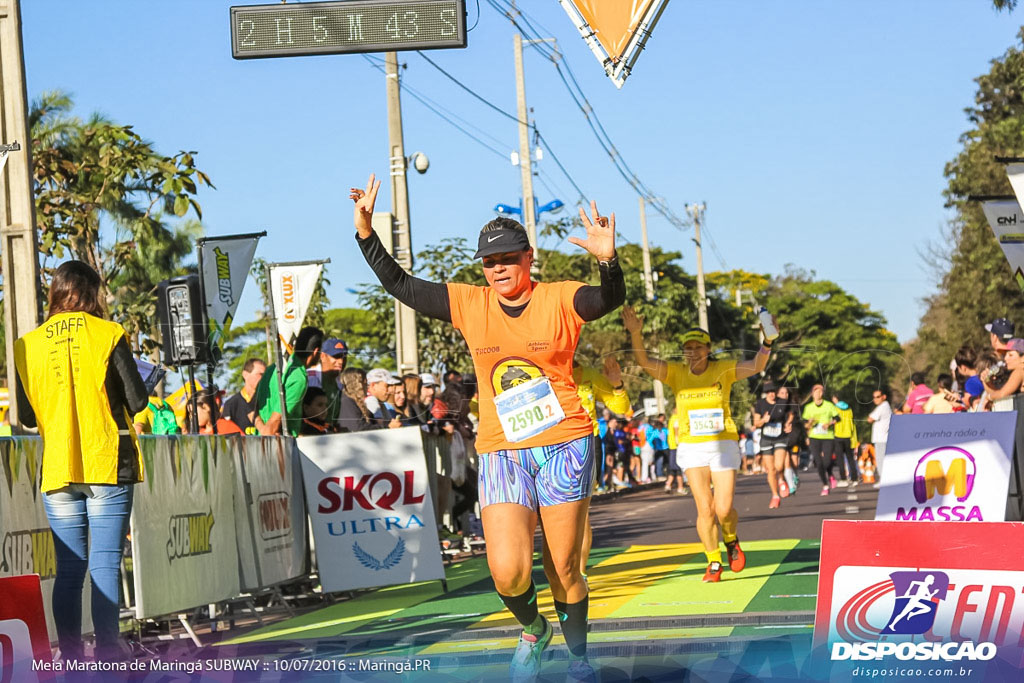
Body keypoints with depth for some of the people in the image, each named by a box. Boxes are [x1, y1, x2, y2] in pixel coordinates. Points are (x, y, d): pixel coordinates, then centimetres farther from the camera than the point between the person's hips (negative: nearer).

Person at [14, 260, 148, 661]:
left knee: (69, 569, 6)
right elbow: (137, 401, -3)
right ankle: (108, 654, -8)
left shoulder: (27, 345, 4)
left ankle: (71, 659, 4)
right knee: (106, 565, -4)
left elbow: (26, 416, 7)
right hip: (107, 466, -3)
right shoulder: (108, 335, -4)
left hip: (57, 470, 3)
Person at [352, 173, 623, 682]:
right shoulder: (469, 304, 5)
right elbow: (401, 286, 9)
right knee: (508, 571, -12)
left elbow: (609, 299, -21)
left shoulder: (559, 300, -3)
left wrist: (608, 260, -41)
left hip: (564, 445, -2)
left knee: (563, 568, 2)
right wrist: (366, 233, 0)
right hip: (500, 451, 2)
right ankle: (532, 631, 21)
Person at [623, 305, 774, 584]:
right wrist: (636, 334, -28)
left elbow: (756, 365, -12)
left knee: (724, 510, -6)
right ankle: (714, 563, 10)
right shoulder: (676, 372, 1)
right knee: (705, 510, -6)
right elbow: (645, 361, -11)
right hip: (692, 447, 1)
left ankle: (731, 540, 29)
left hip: (723, 445, -1)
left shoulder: (723, 370, -1)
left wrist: (767, 342, -30)